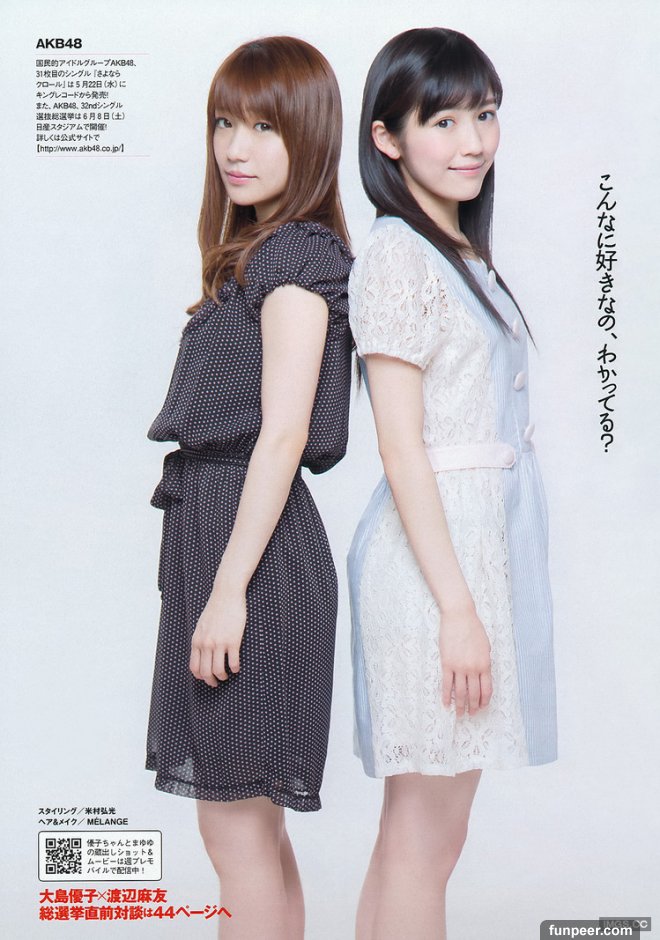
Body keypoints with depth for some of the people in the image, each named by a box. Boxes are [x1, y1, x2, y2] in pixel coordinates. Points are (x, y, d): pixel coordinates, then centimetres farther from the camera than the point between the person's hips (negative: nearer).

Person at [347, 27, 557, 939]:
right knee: (427, 839, 1)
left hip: (481, 545, 9)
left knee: (413, 825, 16)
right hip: (436, 554, -9)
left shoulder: (463, 252, 16)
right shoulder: (397, 255, -11)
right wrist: (457, 607, -19)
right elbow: (401, 448, -16)